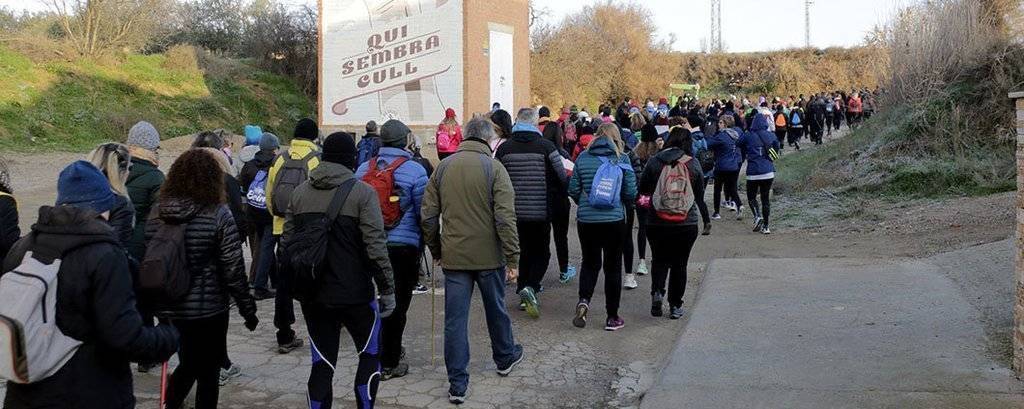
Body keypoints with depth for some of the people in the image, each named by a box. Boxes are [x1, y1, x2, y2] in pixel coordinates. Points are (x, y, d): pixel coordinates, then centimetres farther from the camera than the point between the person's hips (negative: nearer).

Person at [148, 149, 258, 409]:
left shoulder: (157, 212, -1)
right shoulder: (218, 214, -14)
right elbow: (233, 270, -14)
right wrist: (248, 309, -3)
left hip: (168, 309, 5)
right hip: (208, 309, -4)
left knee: (187, 364, 25)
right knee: (207, 373, 12)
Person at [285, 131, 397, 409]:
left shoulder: (300, 192, 5)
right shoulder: (361, 192, -10)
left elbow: (287, 242, 8)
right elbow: (375, 246, -15)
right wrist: (387, 289, -8)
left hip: (313, 295, 4)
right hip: (355, 293, -4)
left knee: (322, 362, 12)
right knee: (370, 355, 14)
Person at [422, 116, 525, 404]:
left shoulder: (443, 167, 3)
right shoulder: (493, 167, -9)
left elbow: (428, 216, 4)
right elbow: (505, 218, -14)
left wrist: (436, 251, 15)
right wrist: (513, 259, -9)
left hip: (454, 256, 2)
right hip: (489, 255, -2)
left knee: (455, 319, 5)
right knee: (496, 309, 19)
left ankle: (457, 384, 8)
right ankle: (505, 358, 40)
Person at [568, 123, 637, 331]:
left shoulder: (583, 158, 0)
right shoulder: (622, 159, -4)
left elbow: (573, 190, 1)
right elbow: (631, 192, -6)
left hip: (586, 219, 2)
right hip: (614, 220, -2)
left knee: (590, 263, 18)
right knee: (613, 267, 9)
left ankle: (584, 301, -6)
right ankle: (612, 318, 15)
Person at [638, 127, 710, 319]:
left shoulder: (654, 161, -5)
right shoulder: (693, 164, -4)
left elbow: (642, 189, 3)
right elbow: (700, 197, 0)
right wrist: (707, 220, 12)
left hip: (656, 222, 0)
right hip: (686, 224, 0)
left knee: (659, 259, 17)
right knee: (679, 263, 12)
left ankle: (657, 291, -7)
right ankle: (675, 306, 16)